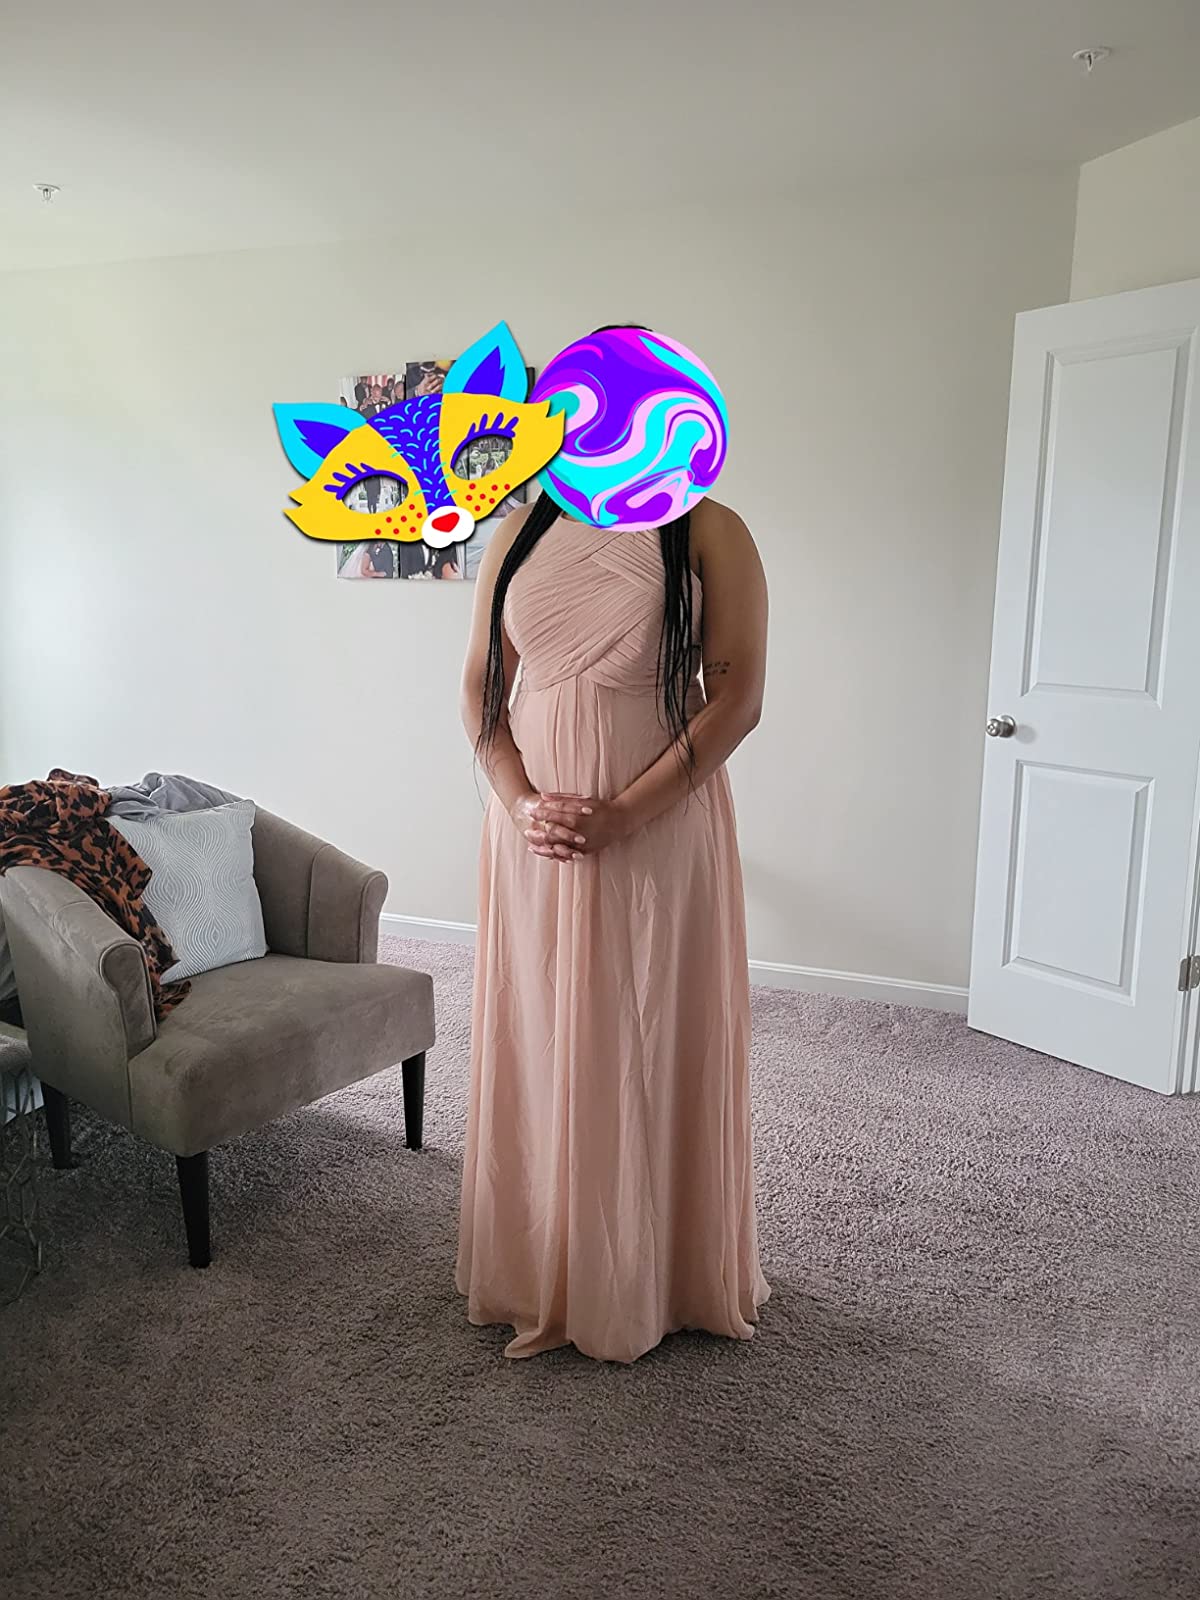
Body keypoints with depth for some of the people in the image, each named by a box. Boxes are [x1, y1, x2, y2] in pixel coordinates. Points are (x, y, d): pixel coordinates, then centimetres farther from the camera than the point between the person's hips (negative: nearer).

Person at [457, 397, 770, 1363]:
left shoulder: (709, 534, -3)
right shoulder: (522, 532, 10)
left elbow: (737, 699, -9)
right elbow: (481, 686, 8)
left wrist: (623, 814, -16)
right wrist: (519, 802, -9)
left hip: (661, 831, -3)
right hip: (534, 835, 4)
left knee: (650, 1048, 7)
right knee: (538, 1045, 12)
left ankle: (653, 1280, 28)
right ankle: (539, 1273, 31)